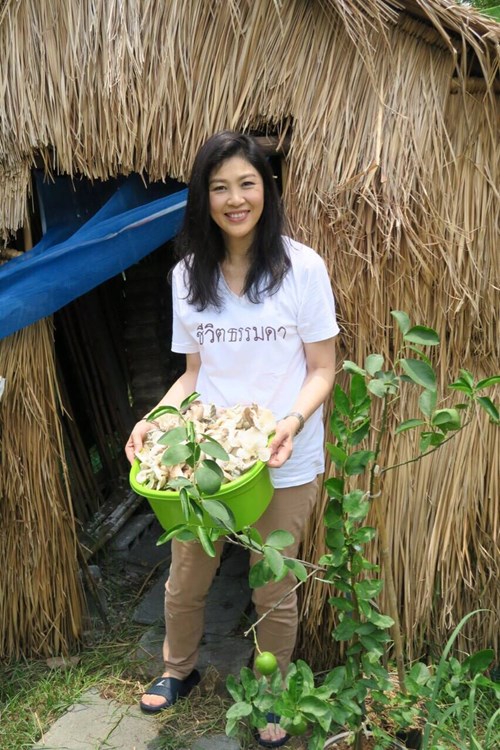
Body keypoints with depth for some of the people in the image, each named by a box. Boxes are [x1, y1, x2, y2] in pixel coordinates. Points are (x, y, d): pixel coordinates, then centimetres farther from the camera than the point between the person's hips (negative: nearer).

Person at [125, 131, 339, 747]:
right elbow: (194, 372, 7)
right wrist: (155, 419, -9)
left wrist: (293, 421, -25)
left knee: (273, 591, 13)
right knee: (184, 581, 17)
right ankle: (178, 669, 48)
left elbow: (322, 369, -6)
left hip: (284, 464, -3)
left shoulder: (301, 267, -10)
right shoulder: (188, 274, 2)